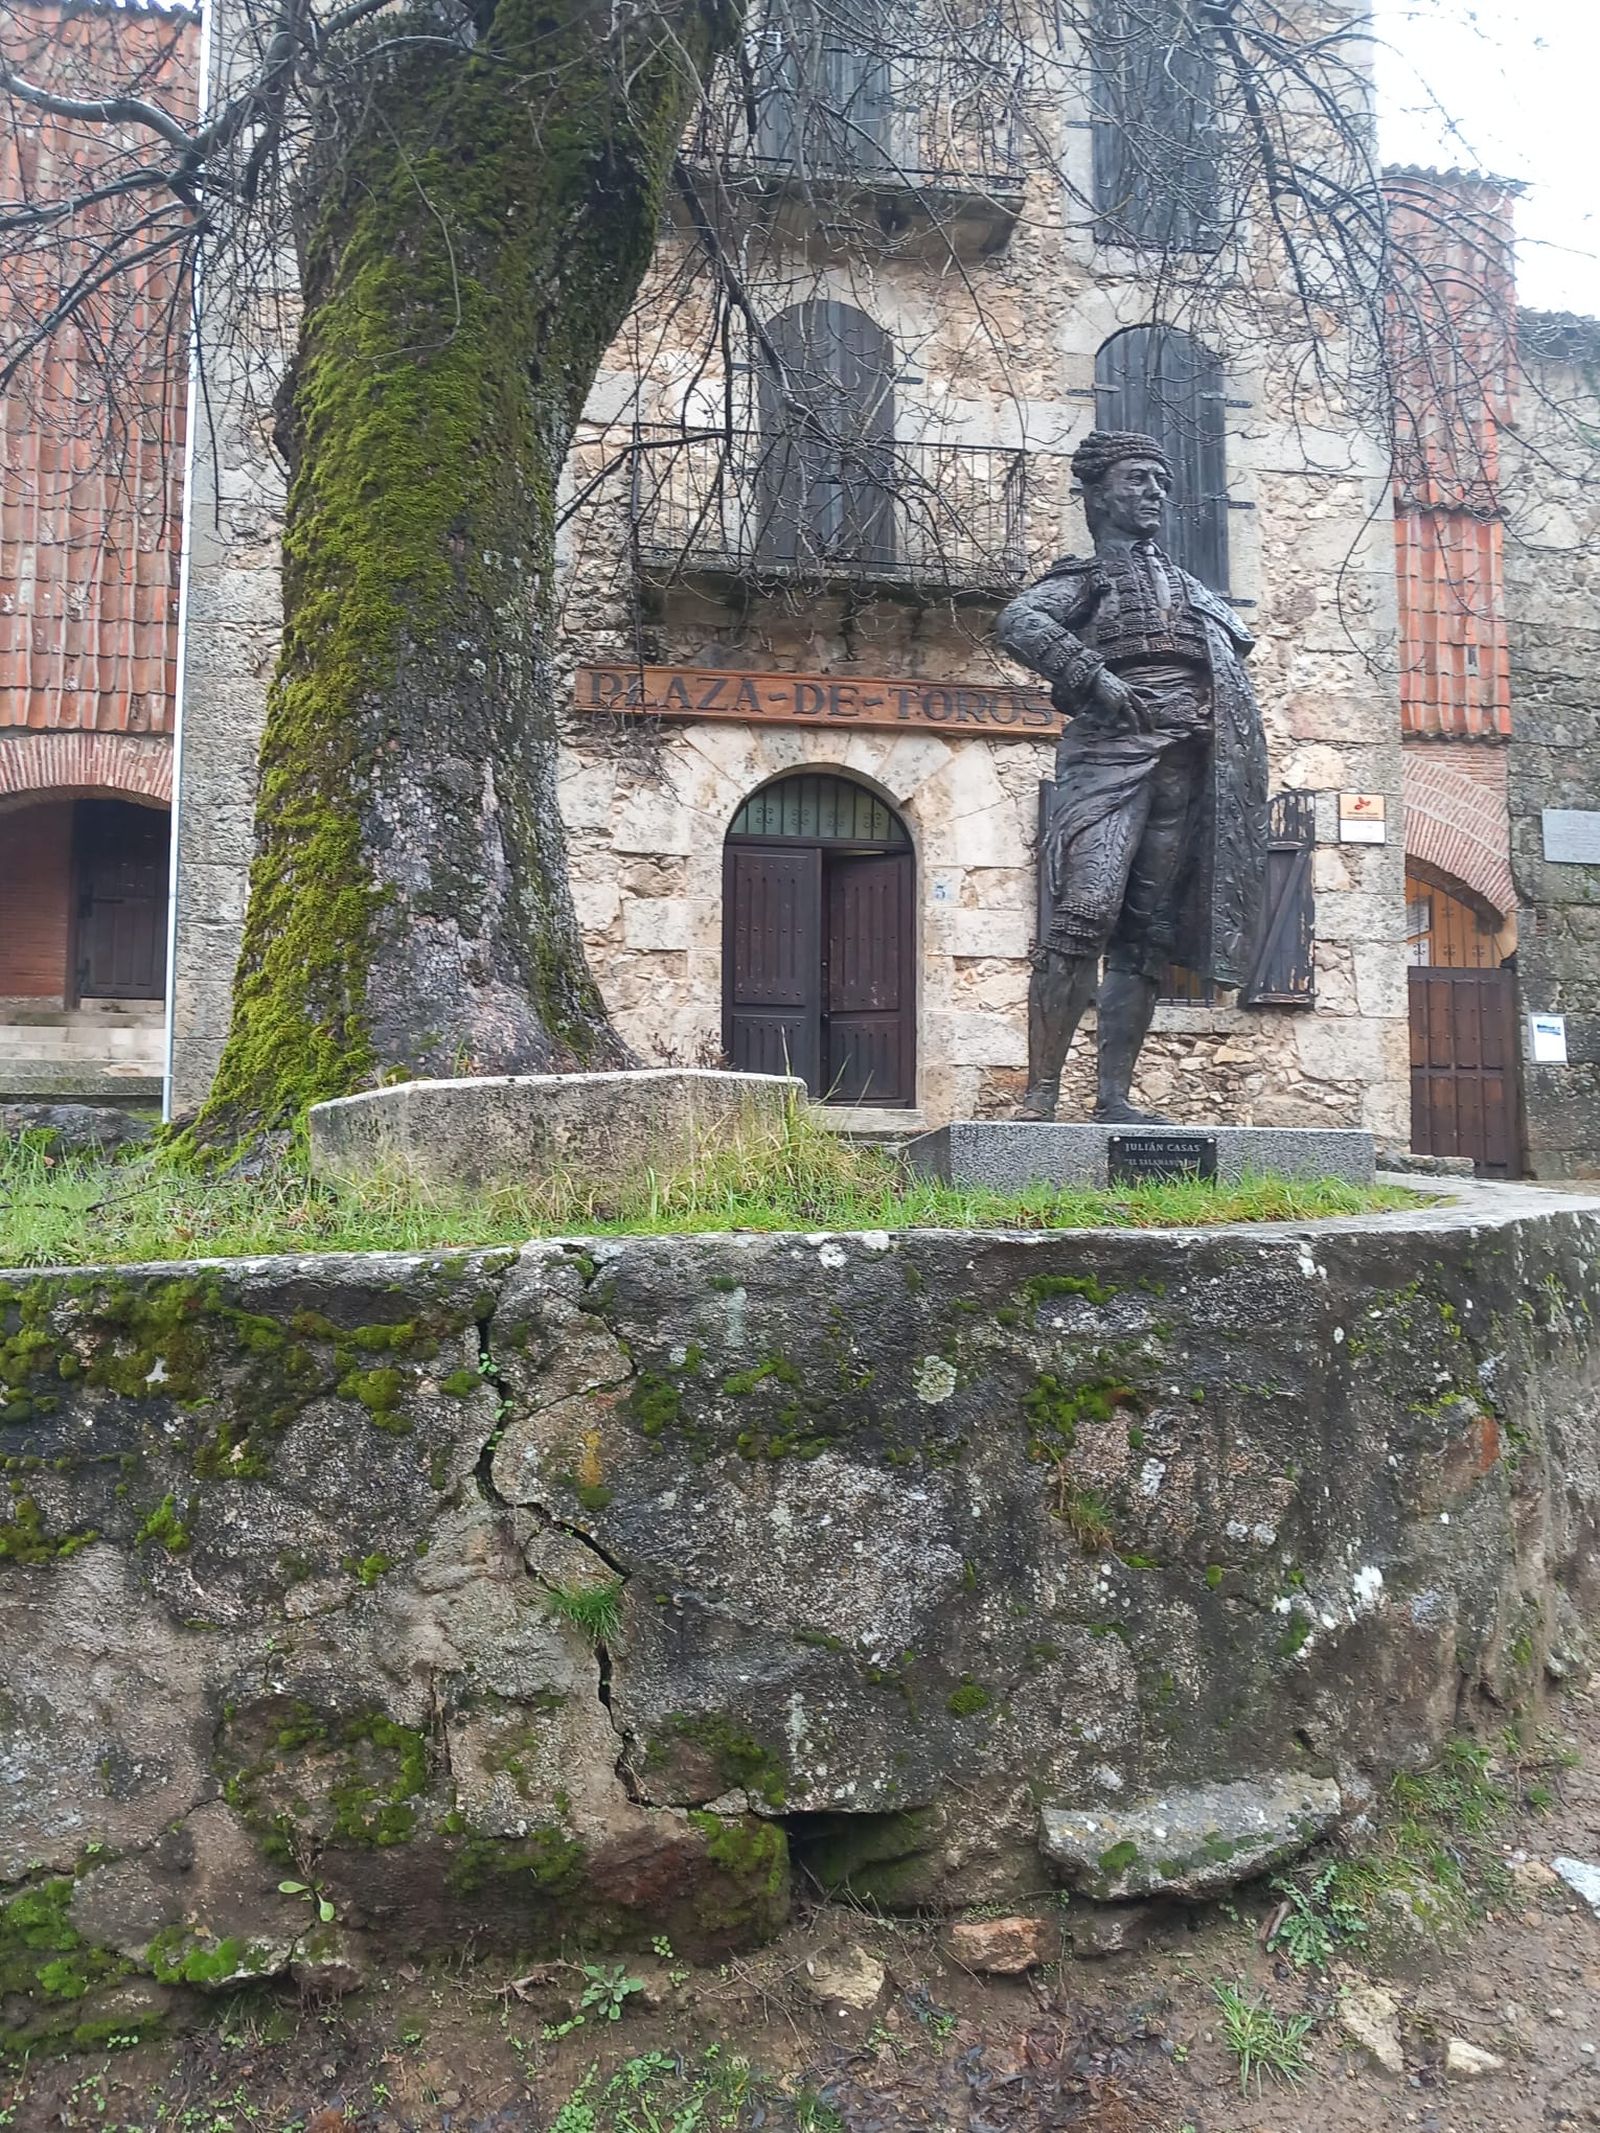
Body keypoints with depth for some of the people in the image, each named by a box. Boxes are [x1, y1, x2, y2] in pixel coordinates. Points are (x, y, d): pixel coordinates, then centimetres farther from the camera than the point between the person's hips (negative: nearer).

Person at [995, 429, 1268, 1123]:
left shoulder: (1191, 590, 30)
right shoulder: (1087, 575, 11)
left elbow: (1234, 651, 35)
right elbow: (1019, 623, -8)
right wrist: (1099, 681, -15)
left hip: (1185, 765, 7)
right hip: (1111, 752, -6)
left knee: (1148, 934, 1)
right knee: (1082, 916, -20)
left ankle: (1113, 1097, 3)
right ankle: (1041, 1093, -22)